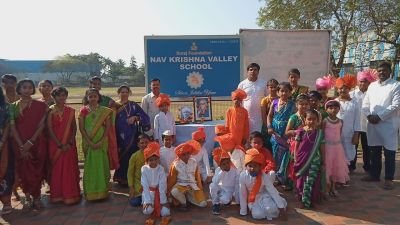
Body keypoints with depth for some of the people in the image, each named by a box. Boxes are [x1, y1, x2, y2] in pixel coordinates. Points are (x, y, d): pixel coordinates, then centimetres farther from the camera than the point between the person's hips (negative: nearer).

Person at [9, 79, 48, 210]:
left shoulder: (40, 106, 0)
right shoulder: (13, 106, 3)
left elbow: (41, 125, -6)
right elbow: (12, 127, -2)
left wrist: (30, 142, -15)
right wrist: (22, 146, -11)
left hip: (37, 143, -1)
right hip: (20, 144, 1)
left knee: (37, 170, 4)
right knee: (24, 171, 6)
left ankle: (36, 197, 15)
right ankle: (28, 197, 18)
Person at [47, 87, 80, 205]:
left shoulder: (71, 111, 3)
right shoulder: (50, 111, -2)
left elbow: (74, 128, 3)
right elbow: (49, 129, -6)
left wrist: (70, 143, -9)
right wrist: (60, 145, -12)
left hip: (69, 144, 1)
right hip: (55, 144, -1)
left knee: (70, 169, 4)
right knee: (56, 169, 5)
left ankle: (70, 195, 14)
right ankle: (57, 195, 16)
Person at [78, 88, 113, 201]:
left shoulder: (105, 111, 2)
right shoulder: (83, 110, 0)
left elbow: (108, 127, -2)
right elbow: (81, 128, -4)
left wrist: (101, 141, -12)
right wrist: (90, 142, -12)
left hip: (102, 142, 1)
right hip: (88, 142, 0)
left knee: (102, 165, 5)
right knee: (90, 165, 4)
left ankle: (102, 191, 16)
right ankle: (90, 192, 13)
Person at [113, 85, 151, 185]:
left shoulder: (134, 105, 9)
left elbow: (145, 116, 0)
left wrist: (135, 117, -11)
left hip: (133, 136, 1)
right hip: (120, 137, -1)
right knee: (122, 157, -3)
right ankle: (122, 178, 12)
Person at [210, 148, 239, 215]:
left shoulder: (235, 172, -16)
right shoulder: (218, 170, -12)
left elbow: (237, 187, -11)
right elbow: (215, 182, -25)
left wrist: (238, 201, -10)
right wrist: (221, 171, -31)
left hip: (229, 191, -2)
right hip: (220, 189, 2)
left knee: (225, 200, -33)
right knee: (212, 185, -29)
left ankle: (228, 200, 7)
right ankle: (216, 204, -8)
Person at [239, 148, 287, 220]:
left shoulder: (264, 176, -23)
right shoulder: (243, 176, -23)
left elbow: (273, 192, -18)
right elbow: (242, 194, -14)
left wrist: (281, 208, -19)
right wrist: (243, 212, -10)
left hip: (264, 195, 0)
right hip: (253, 199, 0)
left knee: (271, 208, -29)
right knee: (257, 214, -26)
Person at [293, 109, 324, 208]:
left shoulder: (320, 133, -2)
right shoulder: (300, 131, -4)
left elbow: (322, 148, 3)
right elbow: (296, 146, 1)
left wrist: (323, 160, 5)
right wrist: (295, 159, 0)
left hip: (314, 160, 0)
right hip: (302, 159, 0)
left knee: (312, 180, 0)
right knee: (301, 179, 8)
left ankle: (311, 199, 14)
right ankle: (302, 198, 23)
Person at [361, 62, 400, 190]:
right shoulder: (372, 86, 13)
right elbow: (365, 103, 12)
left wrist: (379, 117, -15)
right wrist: (369, 115, -5)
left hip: (389, 124, -5)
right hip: (372, 123, 5)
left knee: (389, 153, 1)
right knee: (374, 151, 12)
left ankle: (389, 179, 11)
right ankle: (374, 175, 24)